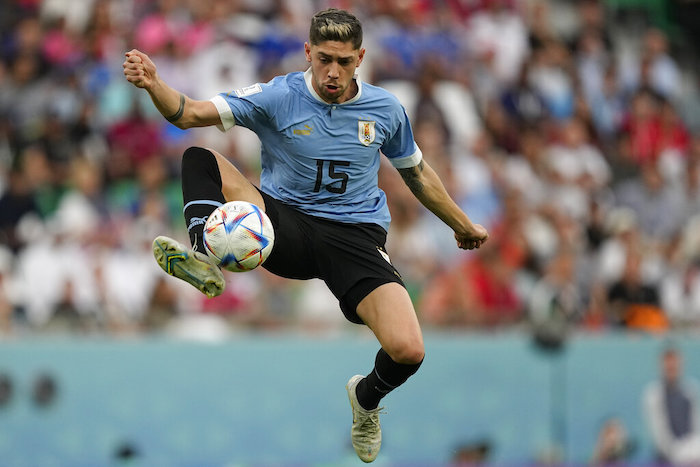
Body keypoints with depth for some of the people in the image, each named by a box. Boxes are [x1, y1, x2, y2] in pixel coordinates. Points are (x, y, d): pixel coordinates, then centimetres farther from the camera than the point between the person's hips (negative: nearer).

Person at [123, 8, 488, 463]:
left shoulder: (385, 109, 4)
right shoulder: (277, 98, -4)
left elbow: (417, 172, 22)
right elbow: (190, 113, -13)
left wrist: (463, 225, 31)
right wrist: (153, 84, -34)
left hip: (355, 234, 1)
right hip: (284, 225, -1)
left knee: (407, 351, -22)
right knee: (200, 159, -21)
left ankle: (368, 398, 14)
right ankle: (204, 258, -43)